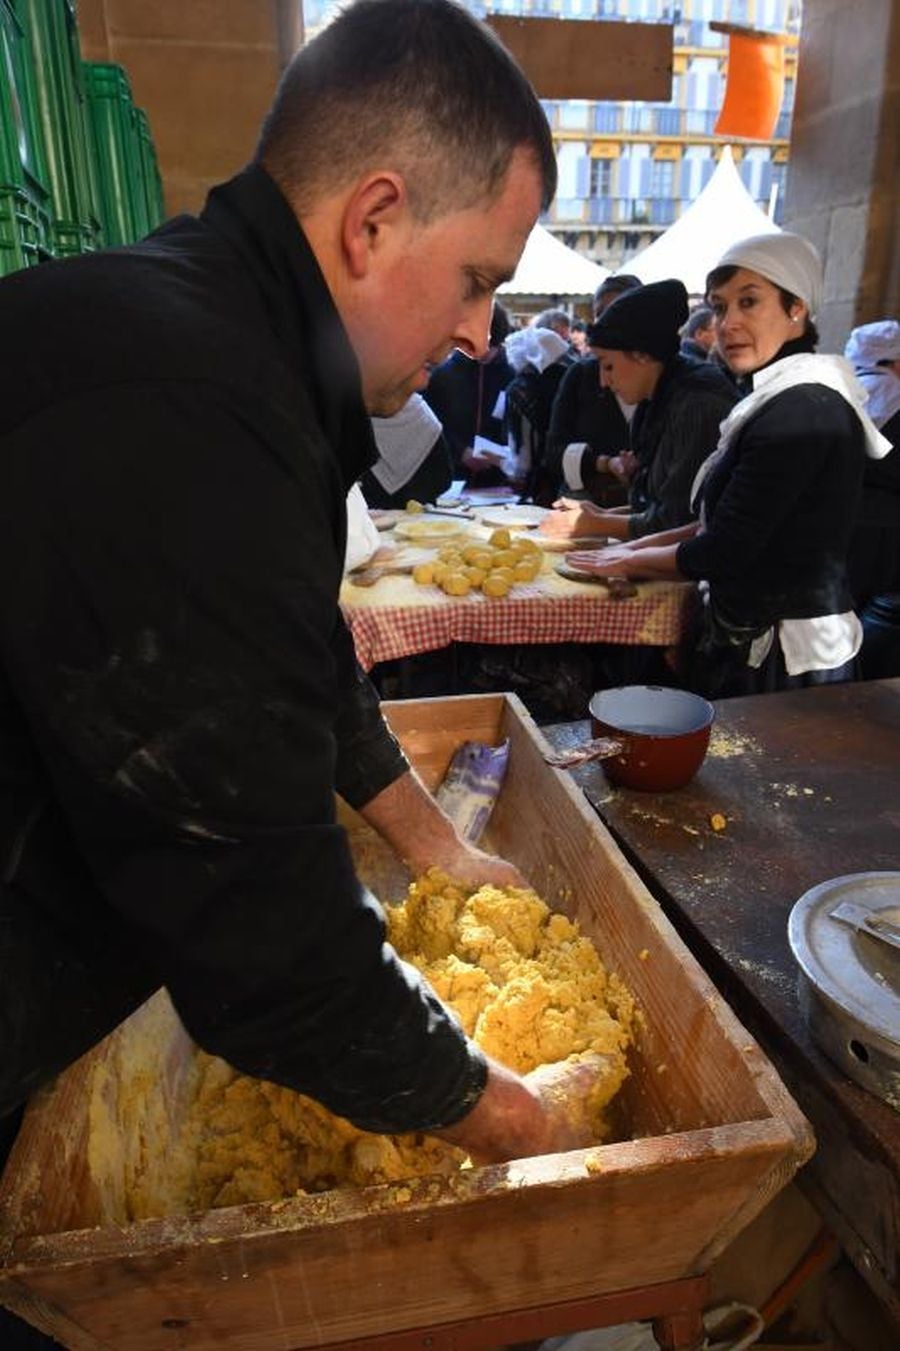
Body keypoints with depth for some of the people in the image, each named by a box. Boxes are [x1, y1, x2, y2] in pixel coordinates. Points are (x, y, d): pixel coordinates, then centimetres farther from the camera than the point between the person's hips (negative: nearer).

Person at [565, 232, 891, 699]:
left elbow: (723, 553, -20)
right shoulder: (782, 399, 11)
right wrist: (637, 547, 8)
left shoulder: (801, 411, -21)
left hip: (784, 659, -9)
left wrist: (630, 560, -4)